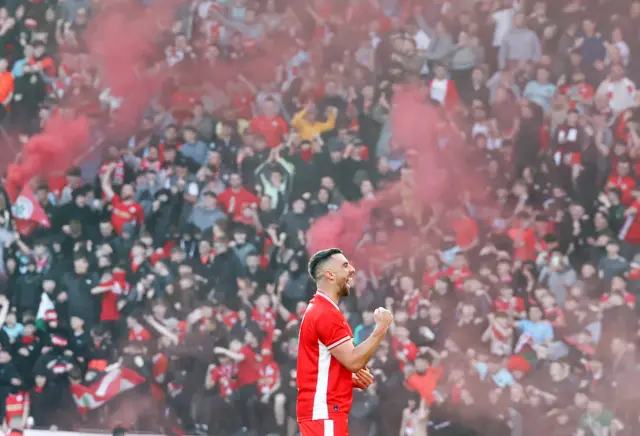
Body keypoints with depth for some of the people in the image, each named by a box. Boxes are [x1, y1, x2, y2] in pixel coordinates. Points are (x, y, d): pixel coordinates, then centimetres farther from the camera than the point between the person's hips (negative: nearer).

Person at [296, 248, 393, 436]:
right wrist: (381, 328, -13)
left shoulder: (321, 310, 19)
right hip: (324, 413, -11)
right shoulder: (326, 314, -14)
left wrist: (355, 380, 10)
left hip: (324, 411, 11)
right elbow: (353, 360, -19)